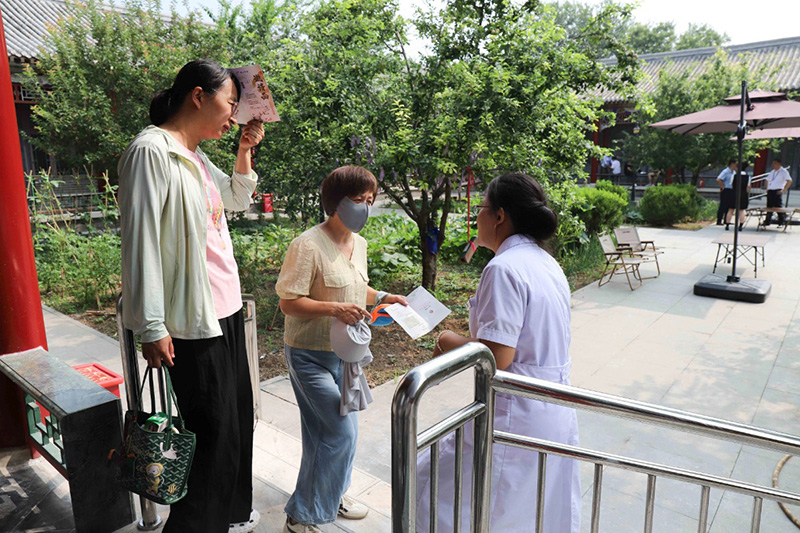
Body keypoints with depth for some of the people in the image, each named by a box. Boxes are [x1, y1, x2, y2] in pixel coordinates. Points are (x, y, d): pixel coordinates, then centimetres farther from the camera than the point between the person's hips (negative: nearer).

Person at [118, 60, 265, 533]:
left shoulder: (196, 156, 13)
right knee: (216, 429, 0)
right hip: (192, 321, -9)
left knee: (237, 418, 18)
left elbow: (236, 201, 29)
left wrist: (245, 152, 14)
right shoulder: (151, 150, -14)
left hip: (226, 308, 9)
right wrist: (152, 327, -19)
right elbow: (141, 242, -18)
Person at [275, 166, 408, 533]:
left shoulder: (359, 243, 7)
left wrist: (383, 297, 5)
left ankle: (330, 495, 41)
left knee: (329, 432, 19)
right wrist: (334, 309, -30)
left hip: (344, 352, 8)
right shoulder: (308, 245, -19)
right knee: (341, 432, -7)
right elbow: (288, 302, -20)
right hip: (311, 354, -8)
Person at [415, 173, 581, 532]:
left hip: (515, 419, -10)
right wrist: (471, 340, 12)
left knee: (434, 499, 6)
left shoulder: (504, 268, -21)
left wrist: (450, 342, -9)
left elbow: (496, 359, -25)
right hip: (556, 417, 10)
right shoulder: (547, 263, 7)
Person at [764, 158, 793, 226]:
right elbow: (768, 180, 31)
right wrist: (767, 188, 17)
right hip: (770, 191, 7)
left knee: (778, 207, -6)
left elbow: (789, 181, -13)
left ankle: (781, 223, 1)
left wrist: (784, 190, -17)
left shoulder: (784, 171, -3)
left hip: (777, 192, -7)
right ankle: (767, 221, 14)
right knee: (769, 207, 8)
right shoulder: (772, 171, 18)